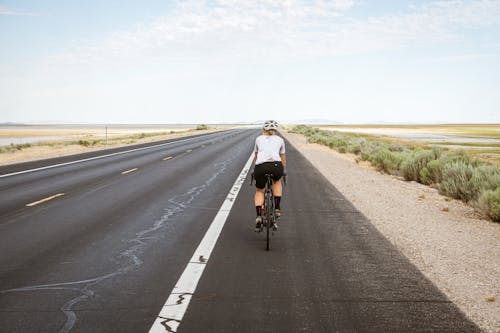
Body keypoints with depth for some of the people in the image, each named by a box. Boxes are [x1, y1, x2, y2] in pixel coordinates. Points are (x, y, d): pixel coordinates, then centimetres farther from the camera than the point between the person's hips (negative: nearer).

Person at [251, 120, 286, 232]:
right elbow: (283, 158, 36)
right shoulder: (280, 139, 26)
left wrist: (254, 169, 54)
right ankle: (277, 208, 24)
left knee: (259, 191, 24)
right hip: (276, 166, 0)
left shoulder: (259, 139, 27)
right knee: (277, 181, 35)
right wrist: (284, 170, 53)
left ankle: (259, 217, 7)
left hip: (260, 167, 0)